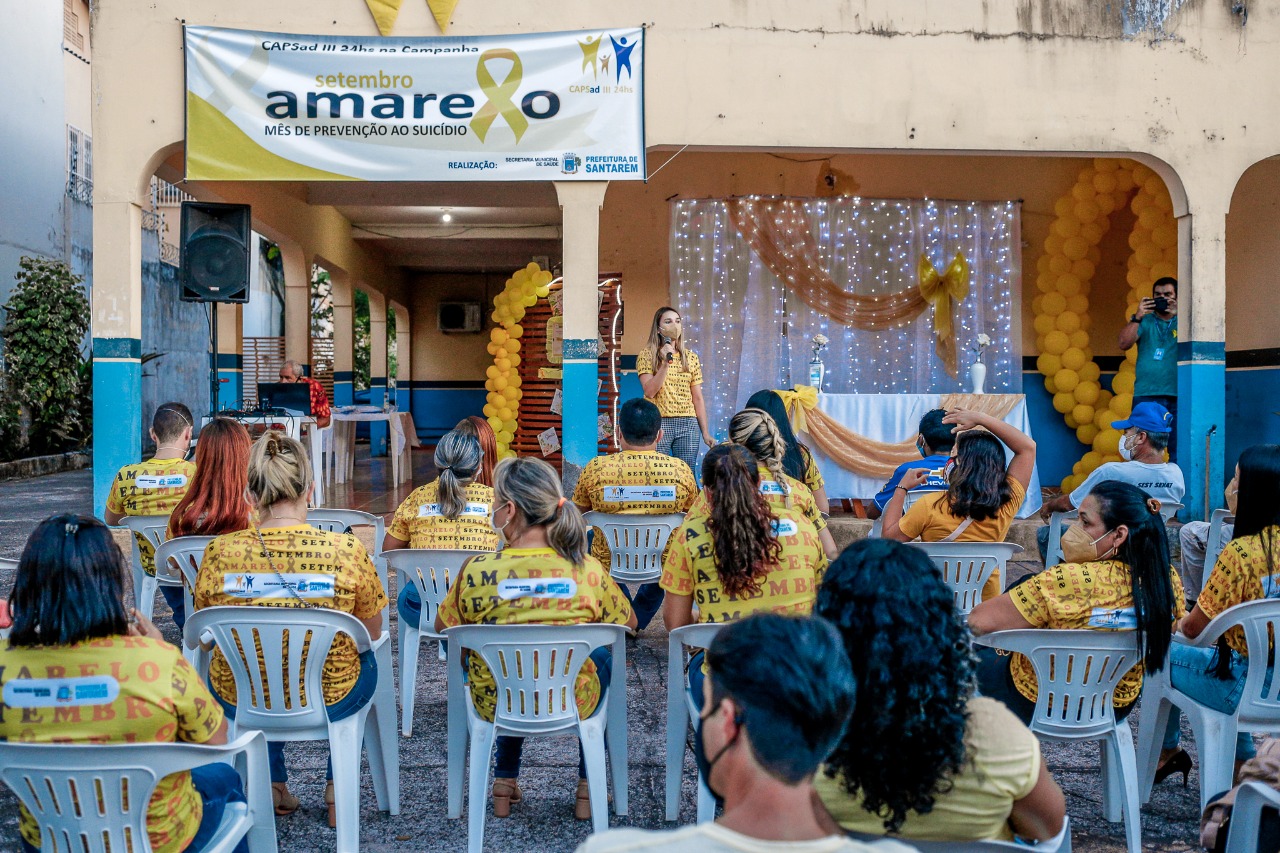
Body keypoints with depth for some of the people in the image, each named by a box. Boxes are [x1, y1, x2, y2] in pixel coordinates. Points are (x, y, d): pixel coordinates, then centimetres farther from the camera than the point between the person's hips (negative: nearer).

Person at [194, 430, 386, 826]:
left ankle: (274, 785, 41)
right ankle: (338, 788, 37)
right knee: (365, 659, 34)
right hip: (329, 703, -1)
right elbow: (372, 632, -4)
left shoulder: (219, 552, -17)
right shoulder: (346, 550, -20)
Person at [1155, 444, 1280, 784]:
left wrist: (1181, 623, 6)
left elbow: (1193, 628, -16)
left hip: (1245, 686, -6)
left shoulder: (1242, 552, -24)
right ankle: (1245, 758, 35)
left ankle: (1168, 752, 33)